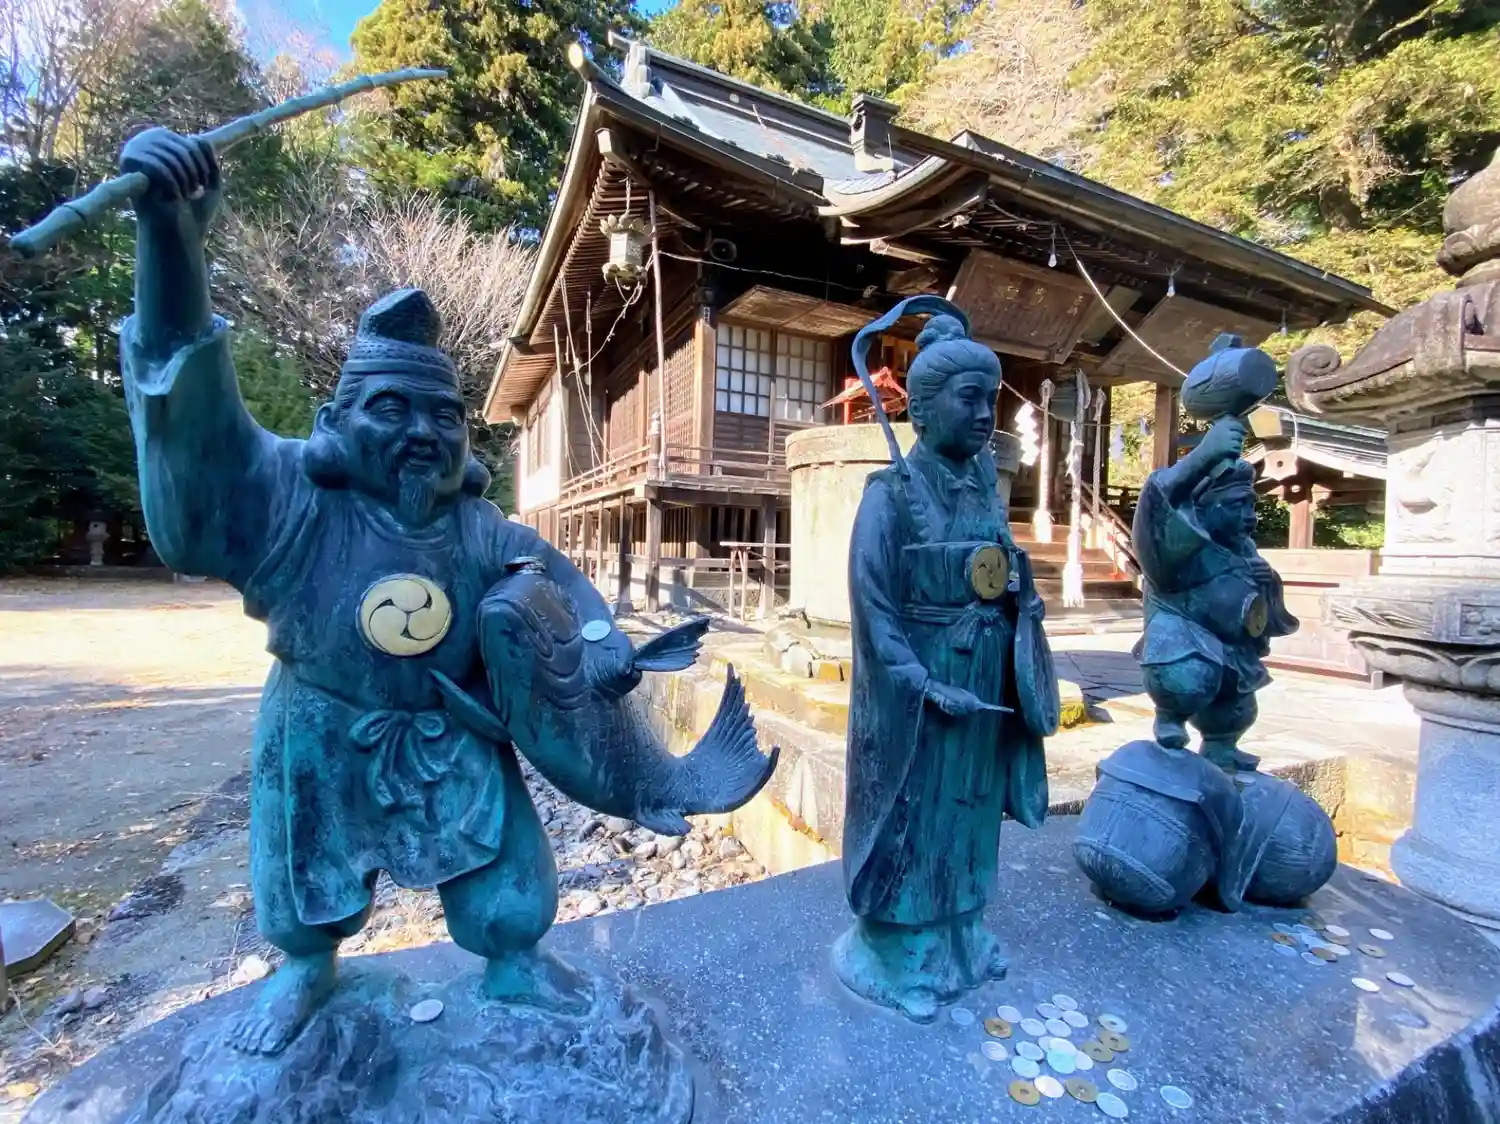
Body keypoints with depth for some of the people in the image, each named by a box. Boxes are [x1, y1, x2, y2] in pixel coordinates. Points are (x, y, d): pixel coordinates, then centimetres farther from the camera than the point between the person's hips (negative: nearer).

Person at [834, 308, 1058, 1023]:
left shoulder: (984, 484, 5)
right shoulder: (891, 494, -15)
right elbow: (874, 609, -18)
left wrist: (1020, 594, -1)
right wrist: (927, 686, -21)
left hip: (986, 684, 7)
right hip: (916, 688, -7)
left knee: (968, 814, 22)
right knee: (913, 821, 9)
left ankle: (960, 938, 45)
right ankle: (902, 960, 33)